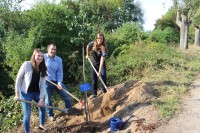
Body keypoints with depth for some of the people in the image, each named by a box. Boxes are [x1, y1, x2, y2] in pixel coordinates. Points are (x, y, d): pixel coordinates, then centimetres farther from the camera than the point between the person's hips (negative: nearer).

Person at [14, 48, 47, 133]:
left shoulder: (43, 69, -5)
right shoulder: (27, 64, -17)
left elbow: (43, 84, -5)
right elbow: (18, 79, -11)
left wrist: (41, 98, -9)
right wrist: (17, 94, -11)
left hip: (37, 92, 5)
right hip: (26, 93, -5)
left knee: (42, 108, 18)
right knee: (27, 114, 2)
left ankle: (41, 125, 45)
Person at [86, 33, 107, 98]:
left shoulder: (103, 48, -27)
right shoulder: (92, 44, -18)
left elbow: (102, 60, -33)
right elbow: (87, 47, 8)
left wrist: (99, 71, -38)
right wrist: (87, 55, 9)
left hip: (101, 64, -2)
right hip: (94, 64, 2)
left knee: (103, 77, -10)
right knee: (94, 80, 5)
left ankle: (104, 92, 6)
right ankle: (94, 94, 15)